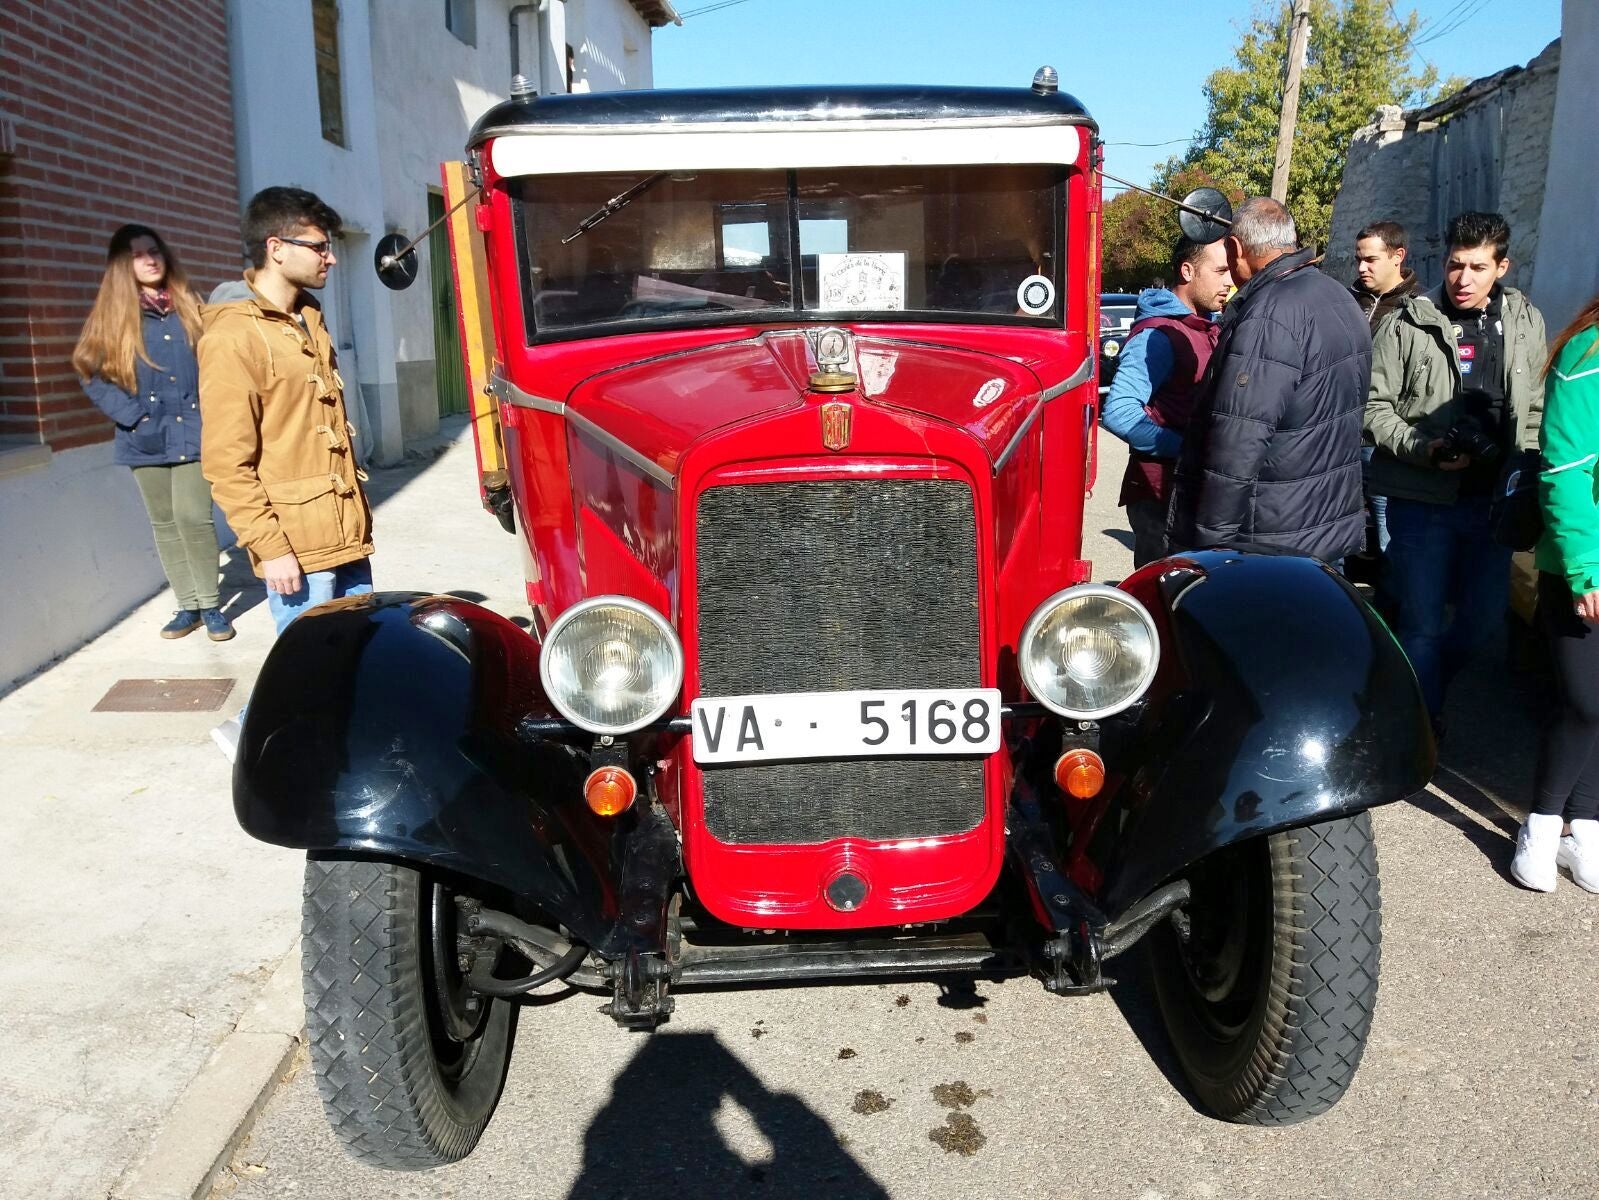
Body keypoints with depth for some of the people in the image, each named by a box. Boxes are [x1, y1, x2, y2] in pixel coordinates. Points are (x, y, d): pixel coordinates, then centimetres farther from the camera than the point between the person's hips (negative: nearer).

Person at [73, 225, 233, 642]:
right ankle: (188, 605, 17)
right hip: (146, 439, 1)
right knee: (164, 523, 7)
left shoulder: (188, 309, 8)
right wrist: (136, 418, -10)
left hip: (191, 432, -1)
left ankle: (211, 604, 4)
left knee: (192, 517, -10)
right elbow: (93, 376, 0)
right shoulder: (112, 316, 4)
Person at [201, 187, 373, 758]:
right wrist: (268, 547, -18)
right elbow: (227, 463, -15)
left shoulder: (309, 321, 14)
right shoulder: (234, 336, -13)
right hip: (297, 540, -8)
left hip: (345, 529, 8)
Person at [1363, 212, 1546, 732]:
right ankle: (1421, 722, 17)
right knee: (1423, 623, 1)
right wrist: (1422, 450, -17)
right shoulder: (1408, 325, -5)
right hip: (1423, 498, -4)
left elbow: (1535, 410, 15)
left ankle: (1426, 684, 39)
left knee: (1485, 615, 13)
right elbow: (1375, 405, -4)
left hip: (1492, 499, 5)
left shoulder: (1525, 324, 8)